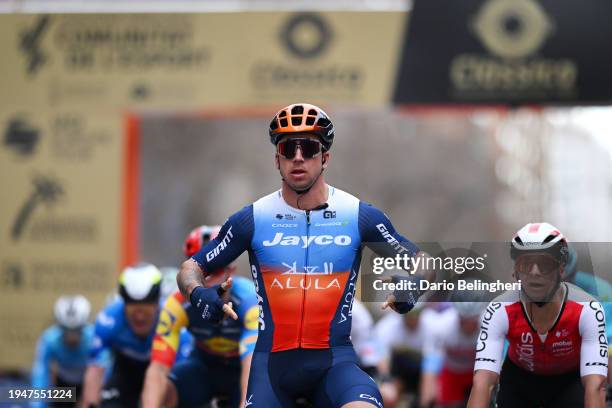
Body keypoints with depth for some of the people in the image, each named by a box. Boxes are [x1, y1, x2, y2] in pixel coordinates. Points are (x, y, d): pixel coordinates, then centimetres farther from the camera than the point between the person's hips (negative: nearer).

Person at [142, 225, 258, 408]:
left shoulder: (250, 301, -32)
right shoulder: (178, 305, -27)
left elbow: (253, 364, -44)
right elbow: (158, 368, -33)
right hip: (205, 365, 2)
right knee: (159, 393, -26)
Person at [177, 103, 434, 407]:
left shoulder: (360, 216, -1)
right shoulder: (252, 219, 0)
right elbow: (190, 268, 8)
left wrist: (409, 288, -13)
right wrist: (198, 293, -15)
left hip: (335, 361, -1)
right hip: (272, 362, 1)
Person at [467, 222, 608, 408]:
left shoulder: (587, 310, -33)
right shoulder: (499, 311, -31)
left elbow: (595, 386, -41)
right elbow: (482, 382, -40)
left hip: (569, 380, -1)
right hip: (519, 377, 1)